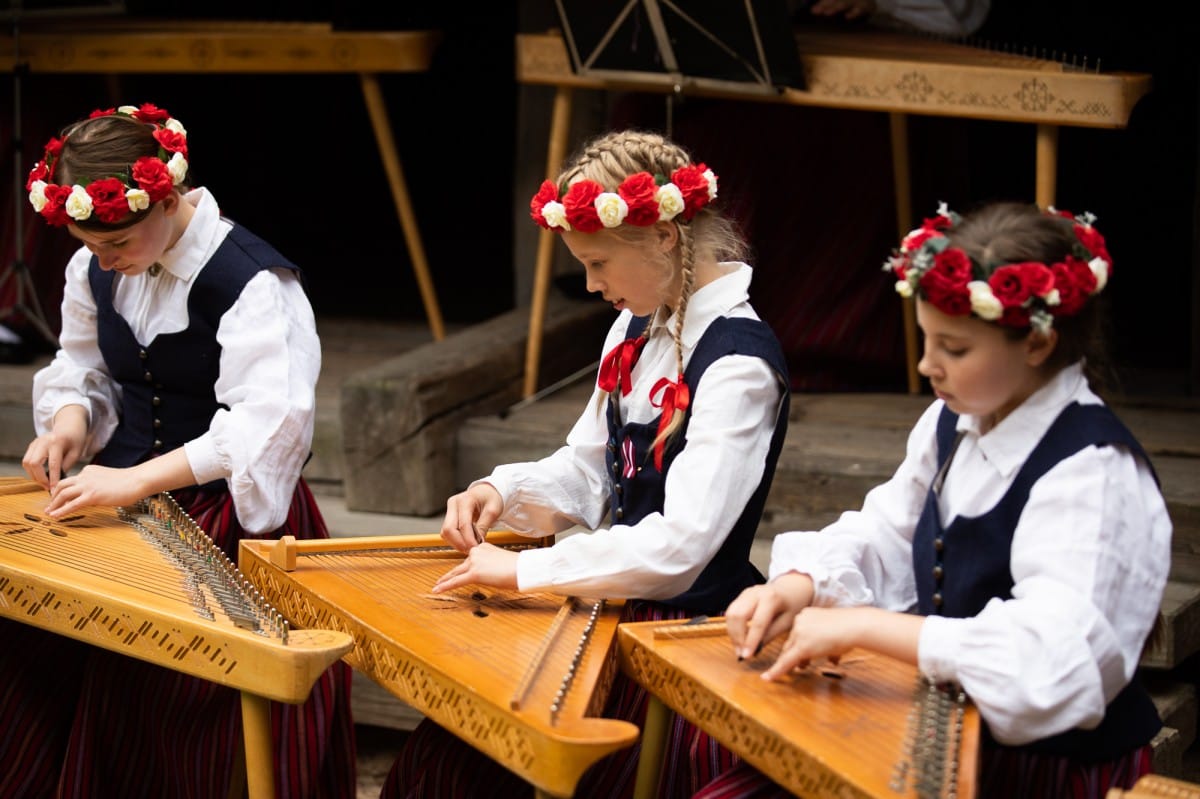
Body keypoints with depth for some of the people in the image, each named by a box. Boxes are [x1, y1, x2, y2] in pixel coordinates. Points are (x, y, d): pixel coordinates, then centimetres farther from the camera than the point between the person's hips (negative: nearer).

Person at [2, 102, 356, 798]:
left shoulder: (254, 285, -17)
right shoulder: (93, 271, 5)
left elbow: (265, 423, -26)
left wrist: (135, 480, -33)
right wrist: (70, 420, -5)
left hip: (228, 516, -6)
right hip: (122, 504, 6)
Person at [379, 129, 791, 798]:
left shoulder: (739, 363, -19)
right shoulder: (638, 327, 9)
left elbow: (681, 543, -26)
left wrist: (524, 570, -22)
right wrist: (505, 493, -1)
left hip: (687, 627, -8)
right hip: (615, 604, 8)